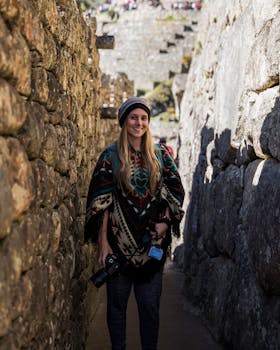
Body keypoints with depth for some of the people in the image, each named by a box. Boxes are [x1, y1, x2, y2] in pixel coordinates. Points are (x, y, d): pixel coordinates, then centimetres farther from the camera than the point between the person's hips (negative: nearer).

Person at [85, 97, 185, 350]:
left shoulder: (160, 154, 5)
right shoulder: (111, 156, -2)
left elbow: (175, 190, 9)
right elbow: (101, 201, -5)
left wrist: (165, 221, -6)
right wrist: (103, 241, -11)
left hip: (152, 242, 2)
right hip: (119, 241, -1)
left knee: (150, 305, 8)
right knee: (117, 303, 9)